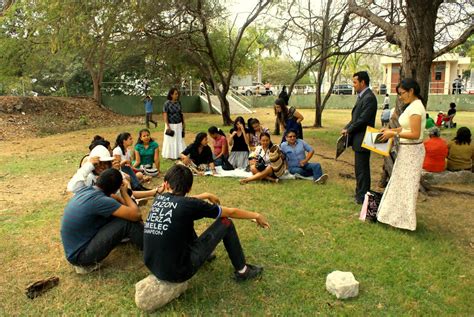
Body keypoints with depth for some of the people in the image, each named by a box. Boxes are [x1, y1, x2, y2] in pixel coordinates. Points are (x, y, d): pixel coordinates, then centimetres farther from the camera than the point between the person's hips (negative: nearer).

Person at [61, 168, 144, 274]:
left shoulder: (85, 189, -1)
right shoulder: (100, 200, -26)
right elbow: (136, 214, -23)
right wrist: (124, 193, -9)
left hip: (72, 250, 9)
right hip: (80, 255, -9)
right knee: (127, 221, -16)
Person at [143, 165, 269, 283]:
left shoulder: (159, 199, 3)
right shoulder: (189, 204, -13)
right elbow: (231, 212, 0)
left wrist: (206, 195, 37)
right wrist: (256, 215, 15)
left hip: (152, 266, 6)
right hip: (177, 272, -6)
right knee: (226, 223, 3)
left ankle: (203, 253, 42)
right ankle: (242, 271, 21)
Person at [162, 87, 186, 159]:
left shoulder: (179, 102, 4)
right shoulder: (167, 103, -11)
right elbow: (165, 115, -12)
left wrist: (183, 123, 10)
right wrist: (168, 126, -16)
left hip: (179, 125, 5)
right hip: (171, 125, -5)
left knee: (179, 140, 9)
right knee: (171, 140, 3)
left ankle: (178, 154, 20)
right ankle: (171, 155, 14)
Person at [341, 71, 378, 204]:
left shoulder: (369, 98, -17)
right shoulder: (361, 96, 14)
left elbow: (363, 120, -21)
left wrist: (348, 130, -10)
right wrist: (346, 128, 4)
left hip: (362, 139, -10)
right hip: (358, 139, 10)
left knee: (362, 169, -1)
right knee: (360, 168, 18)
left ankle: (362, 197, 9)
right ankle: (360, 193, 30)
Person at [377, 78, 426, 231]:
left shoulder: (416, 107, -20)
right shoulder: (412, 106, 10)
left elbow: (415, 134, -24)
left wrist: (394, 133, -19)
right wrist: (391, 130, 5)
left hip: (411, 150, -10)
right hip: (406, 149, 10)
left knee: (407, 184, 2)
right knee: (401, 182, 17)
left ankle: (406, 219, 17)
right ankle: (400, 214, 30)